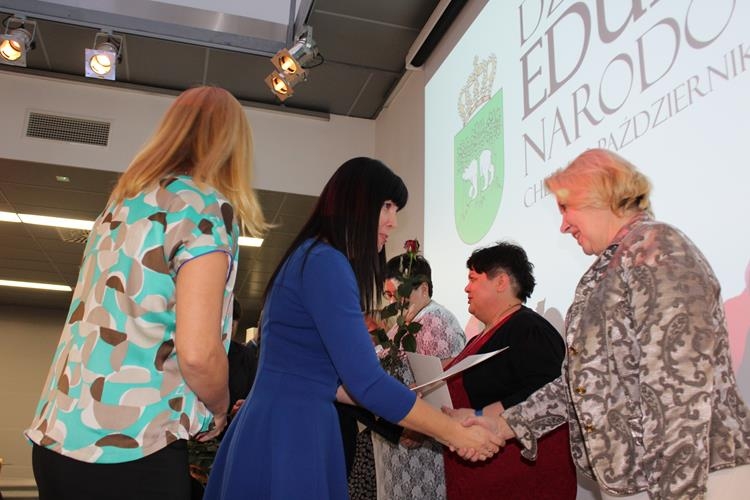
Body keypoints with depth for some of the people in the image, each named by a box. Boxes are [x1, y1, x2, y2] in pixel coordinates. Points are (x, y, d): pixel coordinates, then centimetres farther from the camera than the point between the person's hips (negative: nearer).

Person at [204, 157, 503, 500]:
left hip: (284, 426, 10)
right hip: (289, 433, -10)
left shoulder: (314, 258, 14)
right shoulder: (326, 262, -16)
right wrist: (455, 433, -9)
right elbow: (366, 382, -20)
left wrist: (402, 409, 17)